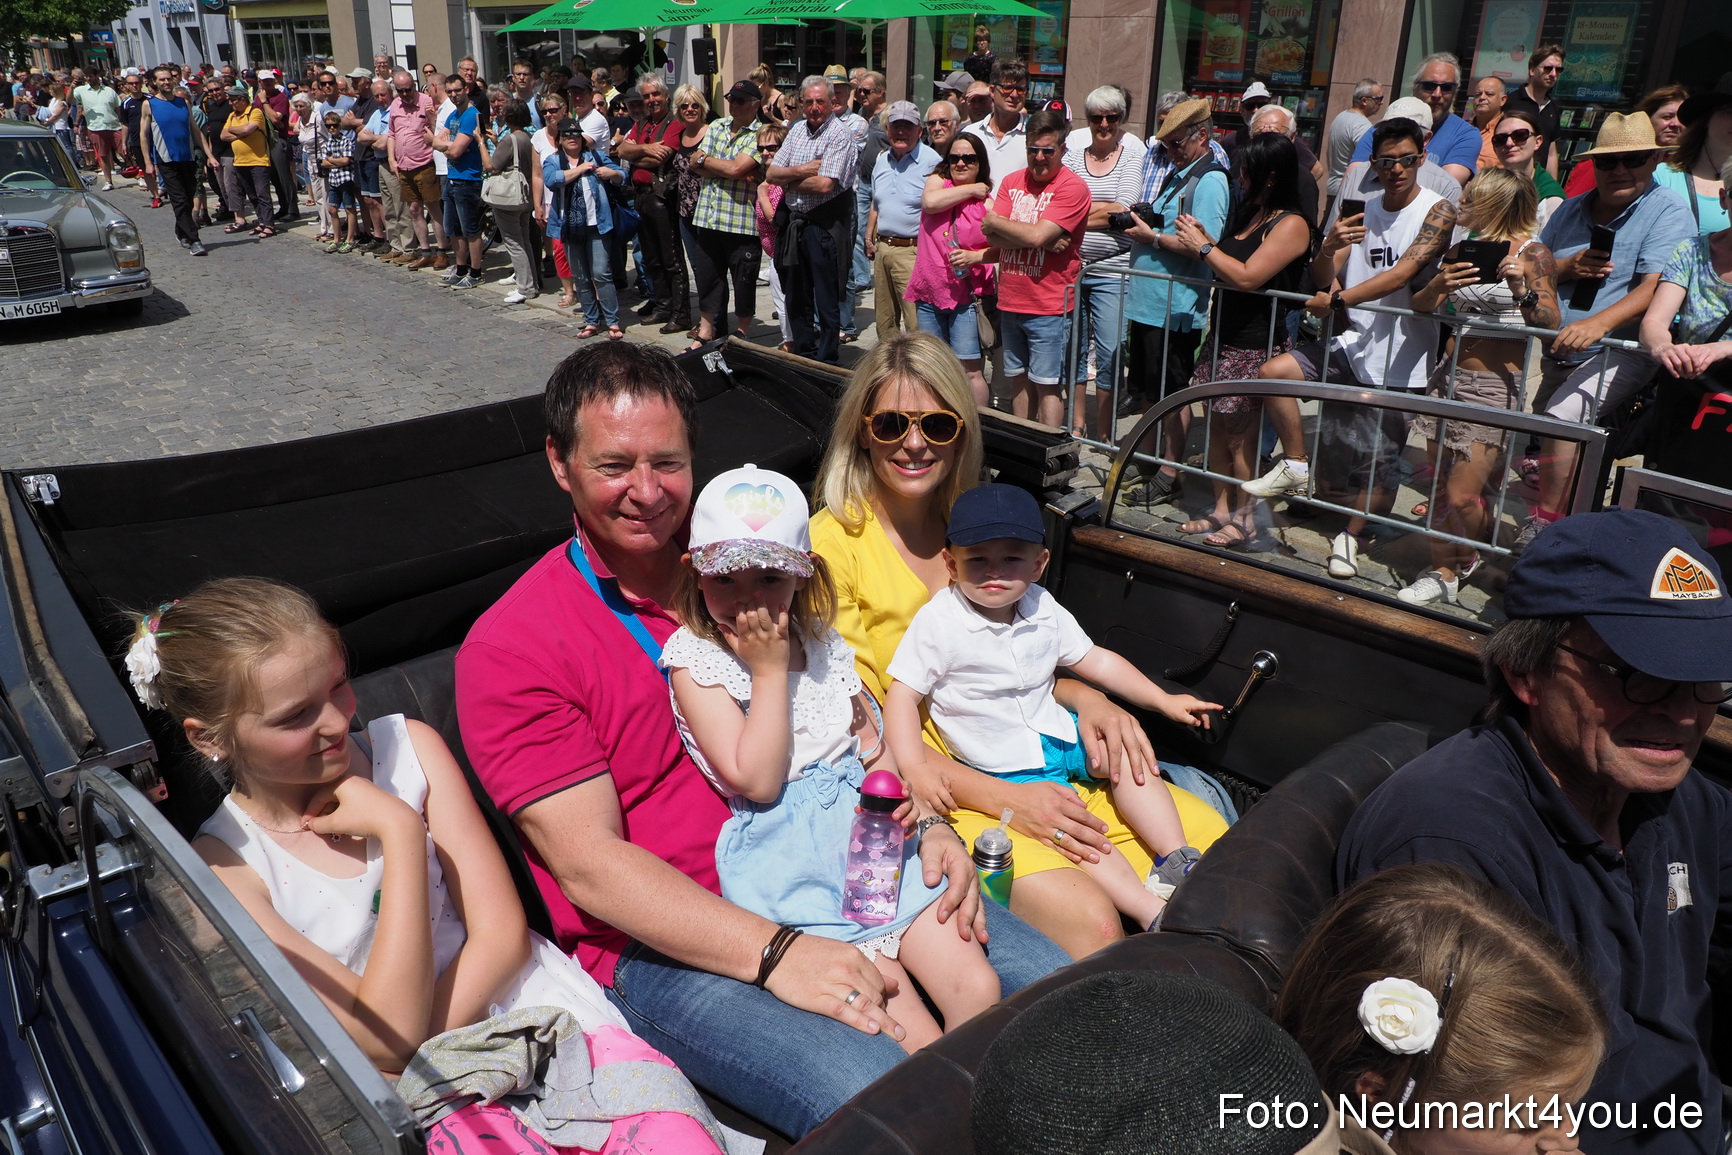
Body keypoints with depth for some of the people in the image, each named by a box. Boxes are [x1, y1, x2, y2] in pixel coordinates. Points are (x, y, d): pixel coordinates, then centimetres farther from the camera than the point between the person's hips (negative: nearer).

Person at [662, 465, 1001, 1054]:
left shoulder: (822, 642, 10)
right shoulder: (695, 663, -7)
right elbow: (757, 780, -16)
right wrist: (770, 670, -14)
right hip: (788, 860, -5)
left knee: (977, 988, -5)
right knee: (916, 1039, -14)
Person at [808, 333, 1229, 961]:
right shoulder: (833, 540, -8)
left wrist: (1084, 697, -4)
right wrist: (1002, 799, -19)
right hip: (935, 787, -6)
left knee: (1212, 841, -10)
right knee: (1091, 921, -27)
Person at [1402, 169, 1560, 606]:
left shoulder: (1532, 253, -5)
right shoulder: (1461, 249, 12)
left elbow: (1551, 327, -10)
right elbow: (1419, 307, 7)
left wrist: (1522, 292, -27)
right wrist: (1439, 286, -14)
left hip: (1497, 385, -6)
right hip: (1450, 377, 6)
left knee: (1463, 495, -7)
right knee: (1439, 487, 8)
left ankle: (1471, 559, 21)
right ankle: (1441, 571, 20)